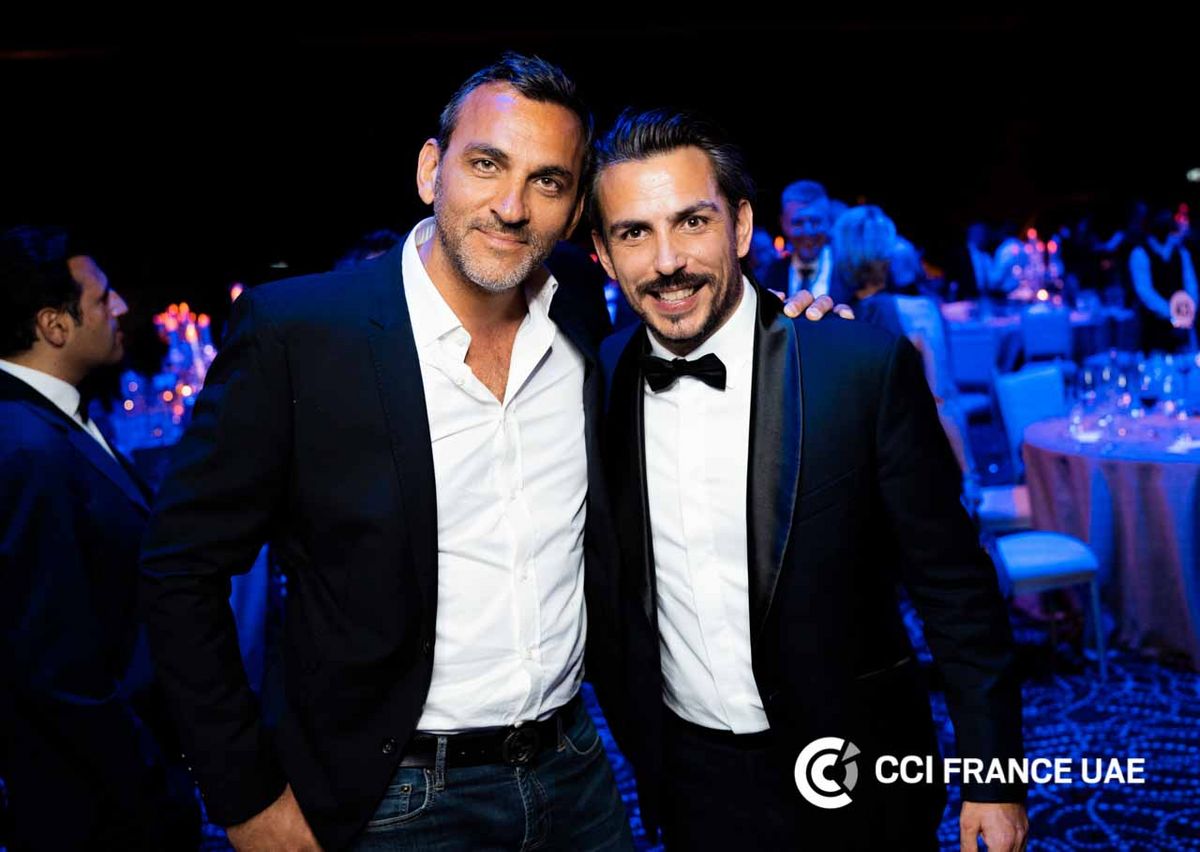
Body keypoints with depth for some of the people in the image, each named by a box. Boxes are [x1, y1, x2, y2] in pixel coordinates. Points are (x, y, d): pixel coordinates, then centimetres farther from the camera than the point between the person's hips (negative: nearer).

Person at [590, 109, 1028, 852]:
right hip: (688, 778, 3)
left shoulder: (866, 366, -18)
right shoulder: (599, 380, -6)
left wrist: (993, 777, -7)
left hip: (854, 769, -2)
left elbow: (955, 588, -11)